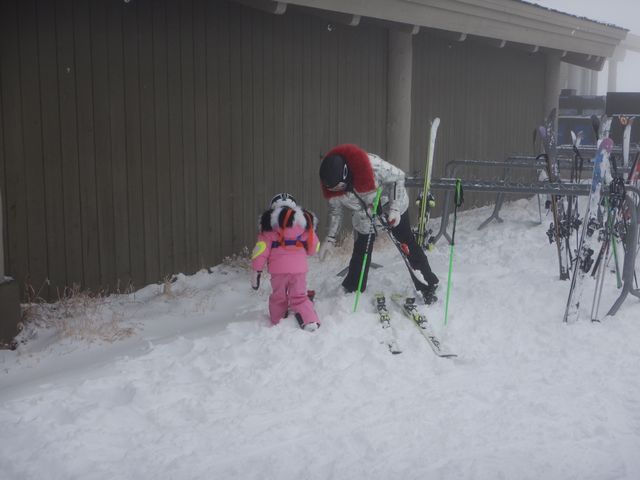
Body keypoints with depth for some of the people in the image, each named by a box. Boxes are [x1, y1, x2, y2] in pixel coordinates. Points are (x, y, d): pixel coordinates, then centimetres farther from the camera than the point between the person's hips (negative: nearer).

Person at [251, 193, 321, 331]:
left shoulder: (269, 224, 5)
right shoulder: (304, 221, 12)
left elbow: (261, 248, -2)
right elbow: (313, 247, 15)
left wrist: (256, 270, 1)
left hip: (278, 268, -1)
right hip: (299, 268, 1)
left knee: (278, 298, 16)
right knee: (299, 297, 6)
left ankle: (277, 324, 20)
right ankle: (310, 321, -12)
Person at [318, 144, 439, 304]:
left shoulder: (372, 164, -42)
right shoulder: (332, 184, -25)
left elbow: (398, 177, -24)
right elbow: (335, 209, -4)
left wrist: (394, 208, -30)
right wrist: (330, 238, -10)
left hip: (390, 204, -3)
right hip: (364, 215, 3)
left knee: (409, 246, 4)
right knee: (360, 251, 3)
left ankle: (428, 286, 18)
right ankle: (351, 290, 22)